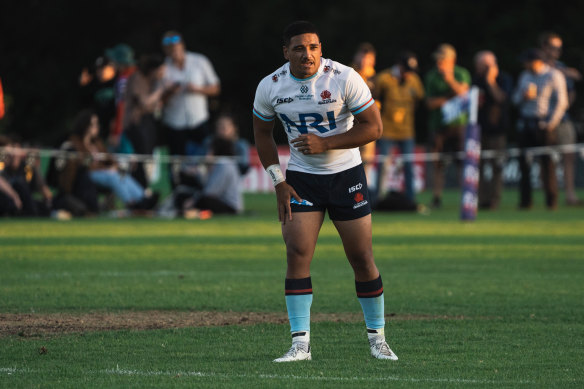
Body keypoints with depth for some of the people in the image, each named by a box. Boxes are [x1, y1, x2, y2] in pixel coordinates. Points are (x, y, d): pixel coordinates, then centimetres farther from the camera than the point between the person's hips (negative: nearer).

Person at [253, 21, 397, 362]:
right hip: (302, 178, 2)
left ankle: (377, 338, 15)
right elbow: (263, 133, 9)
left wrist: (325, 144, -22)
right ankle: (301, 343, -9)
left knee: (362, 259, 1)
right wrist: (279, 183, 1)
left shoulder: (344, 79, -16)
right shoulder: (270, 87, -7)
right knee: (297, 254, -11)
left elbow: (373, 127, -12)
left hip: (346, 175, -1)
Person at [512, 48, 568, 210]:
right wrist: (524, 96, -4)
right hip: (525, 123, 5)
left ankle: (551, 201, -2)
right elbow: (515, 98, 19)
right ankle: (525, 200, 4)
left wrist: (551, 123, -13)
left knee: (548, 163, -6)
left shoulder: (554, 76, -2)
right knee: (524, 162, 1)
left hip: (544, 123, -5)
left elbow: (561, 102, -6)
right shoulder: (524, 76, 16)